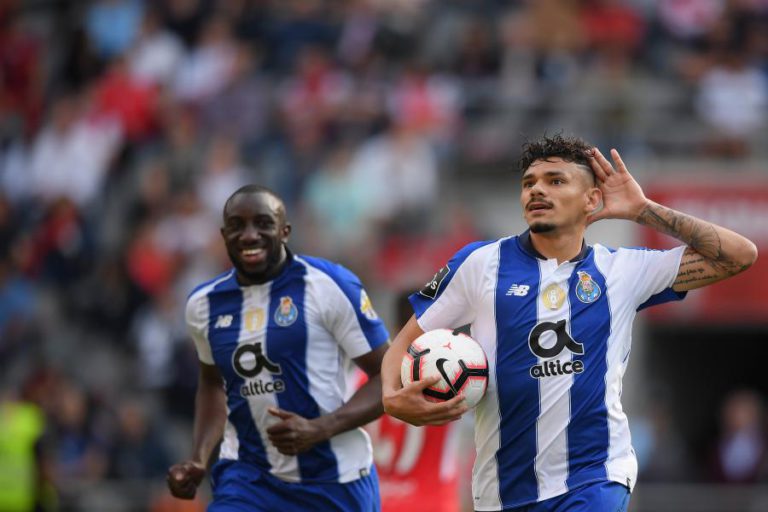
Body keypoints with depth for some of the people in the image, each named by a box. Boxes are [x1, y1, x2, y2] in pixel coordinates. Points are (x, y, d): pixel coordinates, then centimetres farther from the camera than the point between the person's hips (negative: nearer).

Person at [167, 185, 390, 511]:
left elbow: (390, 378, -8)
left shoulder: (330, 285, -11)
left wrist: (319, 430, -22)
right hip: (248, 476, 3)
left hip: (334, 478, -3)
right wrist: (199, 460, 9)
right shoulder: (204, 303, 5)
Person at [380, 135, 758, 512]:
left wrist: (642, 210, 0)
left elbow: (739, 255, 4)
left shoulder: (621, 269, 5)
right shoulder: (480, 263, 3)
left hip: (595, 481, -1)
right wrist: (393, 398, -13)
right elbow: (408, 340, 8)